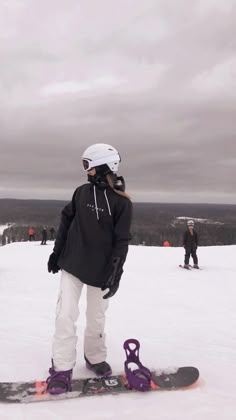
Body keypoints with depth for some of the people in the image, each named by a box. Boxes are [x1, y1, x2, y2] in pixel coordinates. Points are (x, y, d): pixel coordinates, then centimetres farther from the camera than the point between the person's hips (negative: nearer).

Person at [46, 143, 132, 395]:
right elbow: (66, 221, 9)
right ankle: (62, 368, 12)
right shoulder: (82, 192, 2)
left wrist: (116, 273, -16)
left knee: (97, 318, 11)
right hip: (72, 264, 2)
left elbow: (121, 241, -10)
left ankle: (95, 358, 34)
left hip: (101, 270, -2)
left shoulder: (122, 201, -8)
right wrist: (56, 252, 8)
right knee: (66, 316, -1)